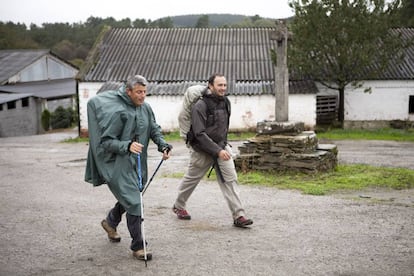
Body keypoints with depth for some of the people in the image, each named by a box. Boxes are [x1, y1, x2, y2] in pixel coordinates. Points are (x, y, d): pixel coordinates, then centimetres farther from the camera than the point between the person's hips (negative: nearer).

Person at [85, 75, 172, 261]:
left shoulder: (145, 108, 2)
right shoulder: (117, 111, -20)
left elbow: (154, 129, 13)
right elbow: (106, 141, -19)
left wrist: (163, 145, -4)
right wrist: (127, 146, -33)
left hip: (137, 162, 8)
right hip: (119, 164, -8)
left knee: (128, 197, 23)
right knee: (133, 202, -10)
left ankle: (110, 222, 51)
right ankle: (138, 246, 2)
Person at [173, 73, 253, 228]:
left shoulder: (225, 102, 3)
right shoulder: (200, 106, -20)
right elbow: (200, 134, -25)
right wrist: (217, 151, -29)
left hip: (221, 147, 5)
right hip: (202, 150, -5)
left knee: (230, 179, -6)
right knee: (191, 179, 13)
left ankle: (238, 216, -5)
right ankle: (178, 206, 36)